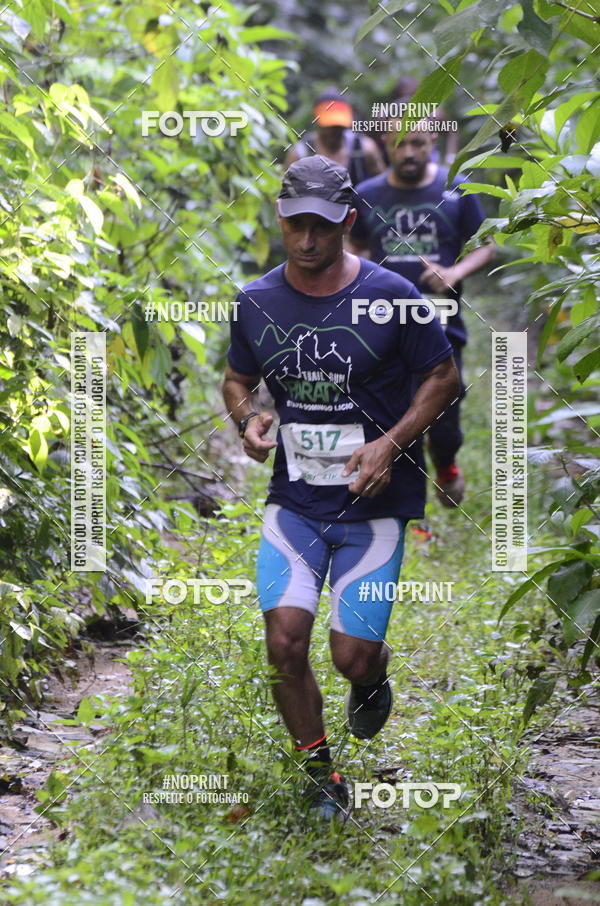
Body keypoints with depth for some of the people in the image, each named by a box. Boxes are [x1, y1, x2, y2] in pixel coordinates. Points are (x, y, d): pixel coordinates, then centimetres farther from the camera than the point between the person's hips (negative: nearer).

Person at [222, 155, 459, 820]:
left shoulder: (390, 296, -10)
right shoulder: (256, 302, 0)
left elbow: (444, 377, 0)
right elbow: (238, 380, 16)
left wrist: (391, 443, -13)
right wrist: (247, 421, -7)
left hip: (374, 504, -2)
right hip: (294, 501, 2)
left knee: (351, 658, -5)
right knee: (285, 644, -12)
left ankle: (375, 678, 35)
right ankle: (321, 777, 10)